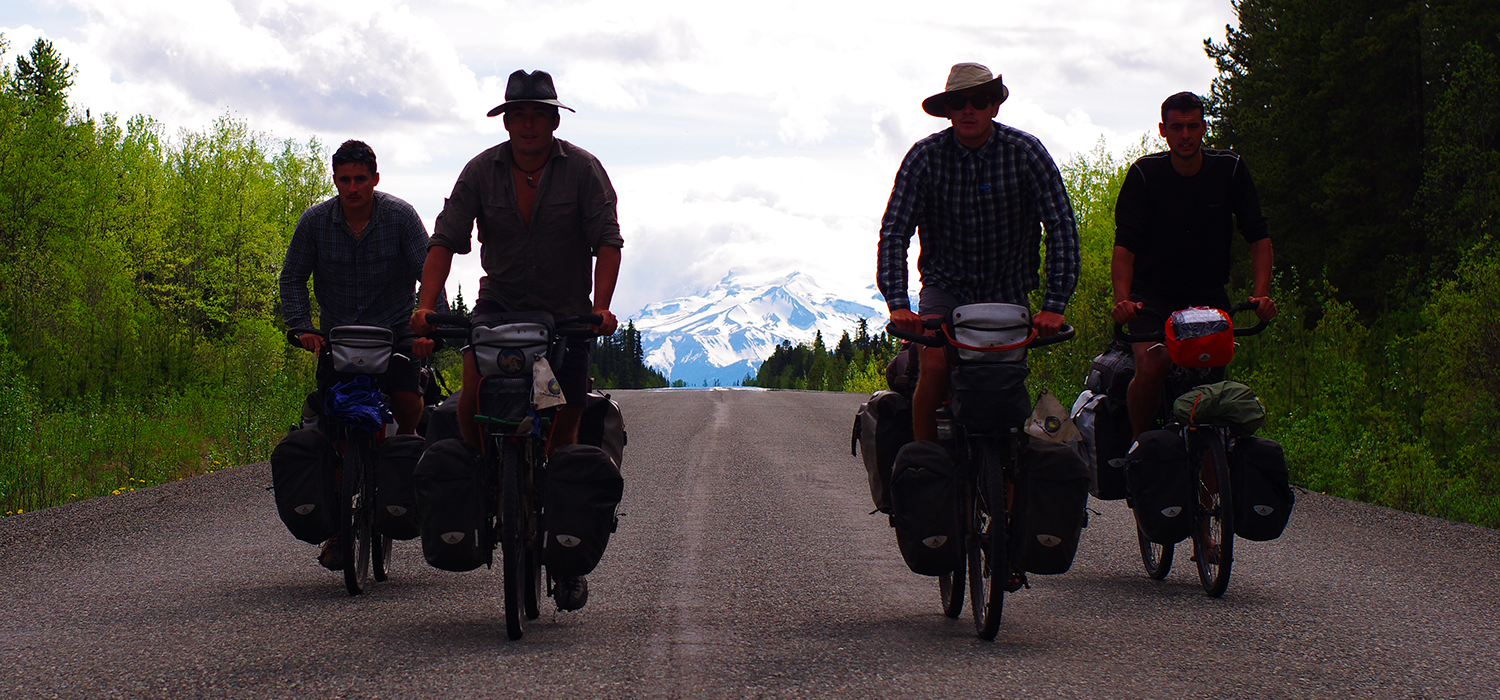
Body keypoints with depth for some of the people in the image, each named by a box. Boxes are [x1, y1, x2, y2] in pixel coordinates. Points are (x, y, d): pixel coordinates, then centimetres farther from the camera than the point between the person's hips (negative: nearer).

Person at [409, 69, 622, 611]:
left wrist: (601, 307, -27)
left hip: (567, 313, -1)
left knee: (564, 426, 2)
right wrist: (426, 304, -22)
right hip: (498, 304, 1)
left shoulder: (583, 170, -7)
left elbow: (607, 240, -13)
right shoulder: (482, 171, -3)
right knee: (474, 391, -26)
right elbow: (445, 240, -8)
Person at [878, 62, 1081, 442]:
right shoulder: (925, 156, -9)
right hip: (945, 286, -1)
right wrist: (897, 304, -26)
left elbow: (1061, 227, -13)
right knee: (934, 367, -22)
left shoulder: (1025, 151, -9)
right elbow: (894, 232, -12)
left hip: (1009, 290, 1)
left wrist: (1054, 304, -23)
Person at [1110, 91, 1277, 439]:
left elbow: (1259, 237, -1)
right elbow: (1124, 245, -14)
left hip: (1208, 293, 2)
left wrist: (1261, 294, -17)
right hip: (1152, 292, -2)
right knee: (1152, 365, -26)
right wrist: (1122, 299, -31)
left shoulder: (1230, 169, -2)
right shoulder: (1144, 173, -7)